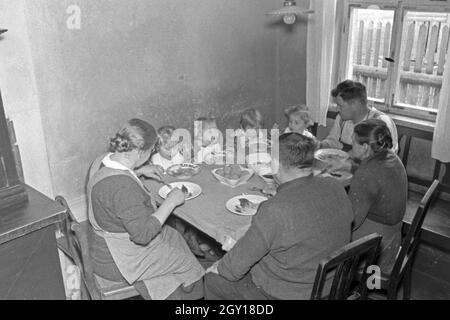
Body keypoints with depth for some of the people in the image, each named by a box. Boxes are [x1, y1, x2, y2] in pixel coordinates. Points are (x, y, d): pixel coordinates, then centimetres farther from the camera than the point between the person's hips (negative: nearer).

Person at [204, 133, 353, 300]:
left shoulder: (275, 211, -34)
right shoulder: (335, 188, -12)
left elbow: (238, 263, -22)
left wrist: (220, 268, 0)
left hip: (286, 293, -7)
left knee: (212, 280, 12)